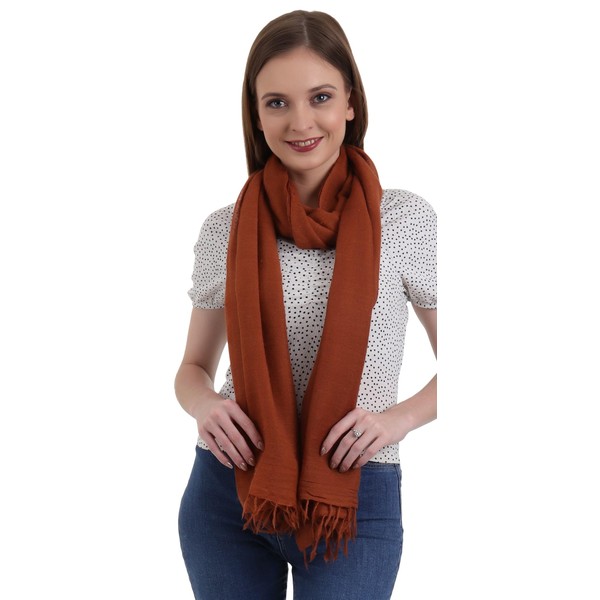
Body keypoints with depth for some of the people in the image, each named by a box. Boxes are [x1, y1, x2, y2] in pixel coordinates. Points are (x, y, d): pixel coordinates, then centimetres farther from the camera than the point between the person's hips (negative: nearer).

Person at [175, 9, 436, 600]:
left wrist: (397, 418, -15)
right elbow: (194, 367, 12)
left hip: (355, 500, -2)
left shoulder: (405, 220, -3)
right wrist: (204, 405, -11)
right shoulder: (224, 230, 2)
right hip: (227, 491, 2)